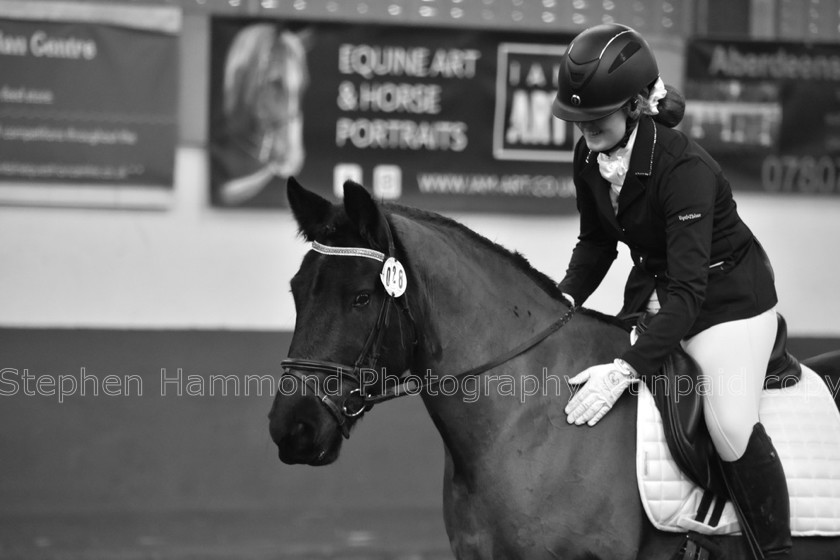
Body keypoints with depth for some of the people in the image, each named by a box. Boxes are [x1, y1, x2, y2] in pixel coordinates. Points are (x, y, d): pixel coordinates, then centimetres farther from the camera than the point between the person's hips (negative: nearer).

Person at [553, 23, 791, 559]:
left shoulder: (684, 167, -33)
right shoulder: (590, 158, -10)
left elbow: (688, 290, -37)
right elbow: (596, 242, 7)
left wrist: (628, 369, -45)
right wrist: (566, 298, -13)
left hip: (729, 293, -8)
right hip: (652, 288, 8)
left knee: (732, 429, -21)